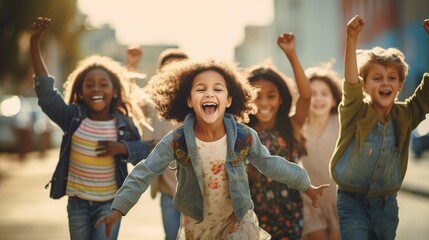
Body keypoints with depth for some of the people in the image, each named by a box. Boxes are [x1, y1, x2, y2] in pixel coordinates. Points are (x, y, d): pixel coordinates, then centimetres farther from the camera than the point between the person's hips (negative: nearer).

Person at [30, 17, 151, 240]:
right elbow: (46, 91, -13)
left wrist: (123, 148, -19)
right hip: (77, 202, 2)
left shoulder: (124, 124, -5)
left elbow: (144, 152, 3)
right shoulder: (73, 118, -5)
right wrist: (34, 44, -19)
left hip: (110, 204, -2)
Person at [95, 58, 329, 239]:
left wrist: (306, 186, 7)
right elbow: (144, 172, -16)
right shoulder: (176, 141, -22)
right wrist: (118, 209, -22)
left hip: (237, 220, 0)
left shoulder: (245, 137, -18)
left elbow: (269, 164, -2)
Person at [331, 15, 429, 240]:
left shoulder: (406, 116, -2)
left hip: (386, 204, 4)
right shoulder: (356, 113, -11)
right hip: (352, 201, -4)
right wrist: (351, 38, -41)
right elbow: (351, 82, -28)